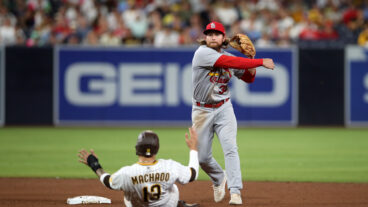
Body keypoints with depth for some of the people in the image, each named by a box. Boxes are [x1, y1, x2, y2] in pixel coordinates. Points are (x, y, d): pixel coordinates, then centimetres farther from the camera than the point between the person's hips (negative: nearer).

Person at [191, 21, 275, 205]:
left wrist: (251, 66, -9)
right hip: (202, 111, -2)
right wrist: (261, 62, -26)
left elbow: (248, 78, 13)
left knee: (230, 148, -17)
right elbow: (231, 62, -27)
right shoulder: (202, 53, -15)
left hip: (224, 109, 2)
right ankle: (219, 178, 36)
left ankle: (235, 192, -21)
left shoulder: (228, 56, 3)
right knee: (202, 157, 5)